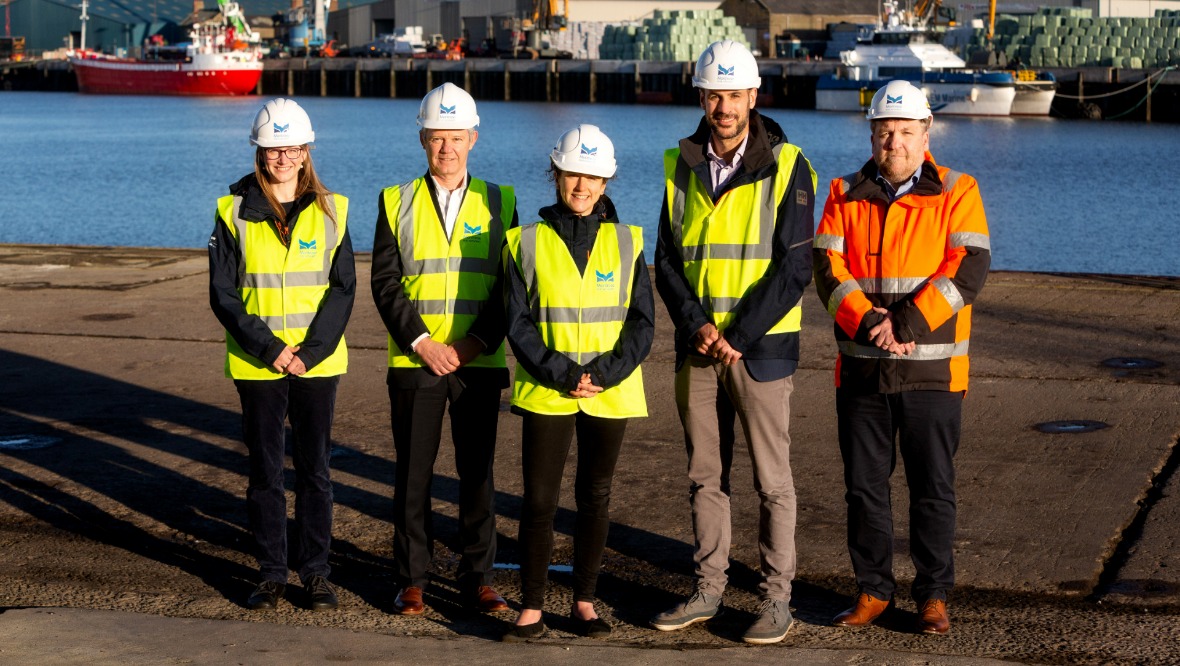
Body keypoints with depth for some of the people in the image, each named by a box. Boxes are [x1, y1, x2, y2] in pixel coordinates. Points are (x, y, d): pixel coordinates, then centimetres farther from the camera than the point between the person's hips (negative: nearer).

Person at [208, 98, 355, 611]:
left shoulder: (330, 212, 3)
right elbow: (222, 294, -3)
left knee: (314, 468, 5)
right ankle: (271, 573, 15)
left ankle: (316, 571, 15)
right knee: (264, 470, 5)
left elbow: (343, 289, 0)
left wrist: (309, 352, -11)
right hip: (257, 365, 0)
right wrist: (269, 350, -12)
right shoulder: (235, 213, 0)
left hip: (318, 362, 1)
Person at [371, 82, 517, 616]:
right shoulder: (397, 202, 4)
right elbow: (385, 283, -1)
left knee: (478, 473, 5)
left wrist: (479, 340, -10)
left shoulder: (499, 202, 6)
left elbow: (510, 284, 3)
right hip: (415, 361, 0)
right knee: (413, 474, 4)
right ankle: (412, 580, 14)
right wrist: (420, 341, -11)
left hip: (479, 362, 1)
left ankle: (478, 577, 15)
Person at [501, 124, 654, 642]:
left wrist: (604, 374, -12)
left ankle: (584, 601, 19)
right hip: (545, 392, -1)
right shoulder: (528, 243, 1)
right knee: (538, 499, -2)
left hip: (610, 392, 1)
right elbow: (518, 323, -2)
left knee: (595, 498, 8)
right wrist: (559, 372, -14)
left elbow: (642, 323, 1)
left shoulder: (626, 242, 4)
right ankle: (531, 607, 6)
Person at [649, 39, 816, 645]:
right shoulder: (682, 167, 7)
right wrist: (697, 324, -10)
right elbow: (667, 260, 6)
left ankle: (776, 597, 10)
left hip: (760, 345, -4)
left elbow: (794, 267, -11)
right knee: (704, 474, 11)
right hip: (697, 345, 4)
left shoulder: (786, 169, -7)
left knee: (771, 477, 1)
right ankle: (708, 589, 21)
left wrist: (738, 336, -15)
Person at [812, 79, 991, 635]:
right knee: (864, 485, 8)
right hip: (860, 370, 2)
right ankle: (872, 590, 20)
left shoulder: (956, 193, 0)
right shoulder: (845, 196, 7)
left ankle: (933, 596, 14)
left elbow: (967, 270, -11)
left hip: (932, 370, -2)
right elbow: (828, 270, -3)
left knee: (933, 488, 3)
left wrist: (907, 325, -19)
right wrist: (870, 324, -18)